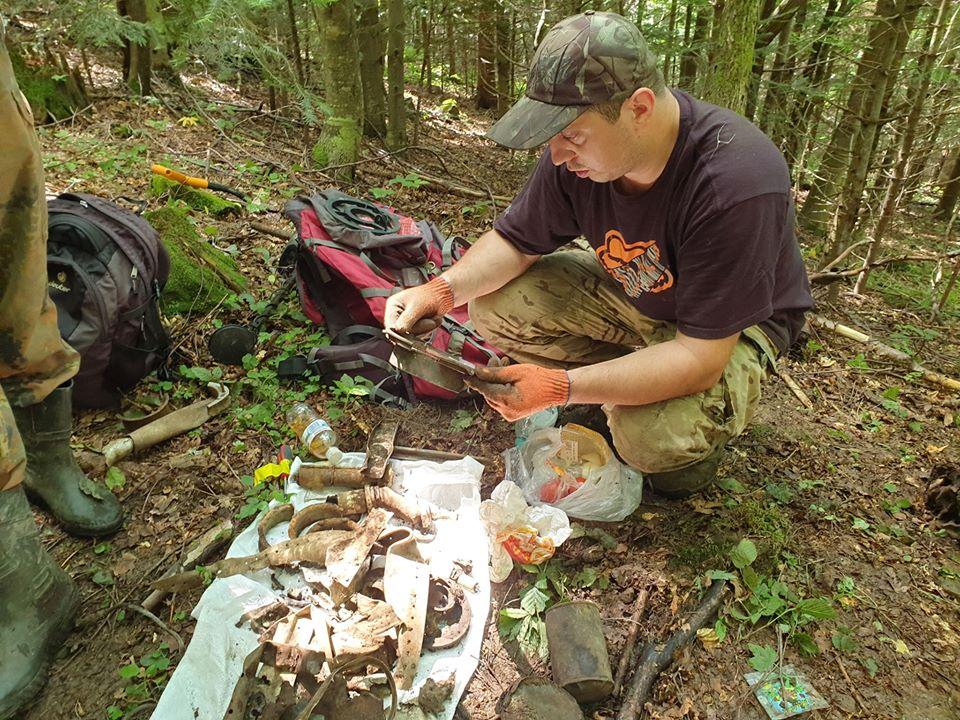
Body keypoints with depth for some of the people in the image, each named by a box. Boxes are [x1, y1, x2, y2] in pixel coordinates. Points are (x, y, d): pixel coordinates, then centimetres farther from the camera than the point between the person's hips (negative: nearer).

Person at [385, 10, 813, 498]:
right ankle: (621, 388, 3)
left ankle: (695, 429, 5)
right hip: (628, 290, 6)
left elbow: (700, 356, -35)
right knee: (496, 305, -14)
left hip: (729, 326, -5)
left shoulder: (736, 185, -36)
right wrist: (443, 289, -24)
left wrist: (561, 386, -43)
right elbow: (515, 241, -5)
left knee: (653, 440, -34)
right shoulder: (577, 152, -19)